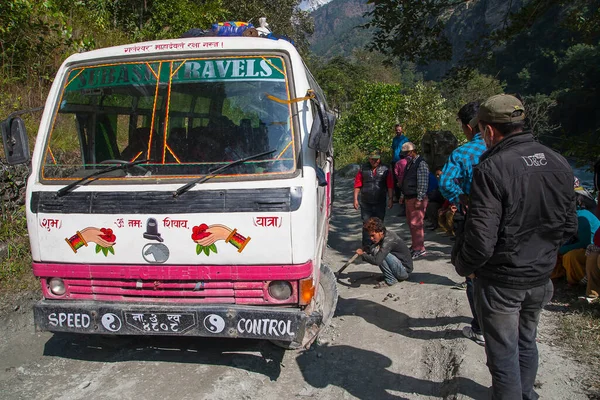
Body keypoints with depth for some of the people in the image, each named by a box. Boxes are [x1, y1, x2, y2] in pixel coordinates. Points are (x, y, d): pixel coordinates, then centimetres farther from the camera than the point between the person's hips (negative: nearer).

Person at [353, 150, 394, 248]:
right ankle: (366, 246, 8)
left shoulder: (385, 170, 4)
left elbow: (390, 186, 3)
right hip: (365, 203, 0)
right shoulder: (363, 169, 4)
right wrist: (355, 199, -1)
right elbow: (357, 185, 4)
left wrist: (390, 199, -4)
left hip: (380, 203, 0)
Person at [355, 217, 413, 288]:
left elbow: (376, 261, -35)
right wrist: (366, 252, -2)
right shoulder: (386, 234, 1)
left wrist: (362, 254, -19)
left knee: (377, 252, -24)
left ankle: (391, 280, -11)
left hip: (405, 271, -9)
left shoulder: (388, 240, -26)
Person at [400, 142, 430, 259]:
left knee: (416, 224, -8)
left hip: (417, 199, -10)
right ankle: (414, 246, 27)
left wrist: (419, 199, -21)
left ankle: (420, 249, -1)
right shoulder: (409, 163, 16)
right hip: (409, 198, 10)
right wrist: (403, 195, 20)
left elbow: (423, 183, -18)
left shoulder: (421, 164, -13)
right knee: (410, 223, 15)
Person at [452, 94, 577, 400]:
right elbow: (568, 228, 7)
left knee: (504, 354, 9)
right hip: (541, 277, 7)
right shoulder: (558, 164, -2)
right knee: (526, 342, 27)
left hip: (500, 281, -7)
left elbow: (480, 241, -26)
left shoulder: (491, 169, -24)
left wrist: (462, 266, -7)